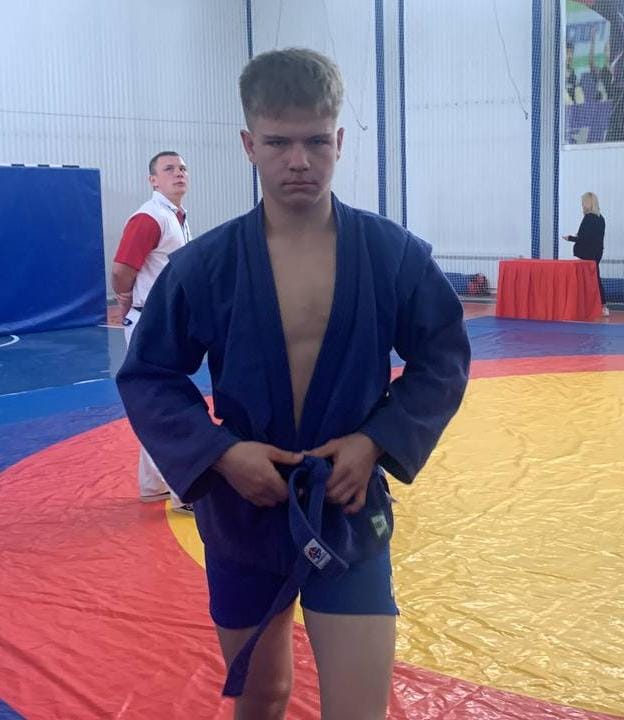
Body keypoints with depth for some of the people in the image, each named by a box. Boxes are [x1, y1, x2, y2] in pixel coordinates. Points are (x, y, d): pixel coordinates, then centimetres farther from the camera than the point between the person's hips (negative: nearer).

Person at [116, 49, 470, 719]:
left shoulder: (394, 254, -9)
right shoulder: (204, 264, -10)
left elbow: (443, 360, 0)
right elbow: (146, 376, -3)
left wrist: (377, 441, -14)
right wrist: (218, 452, -18)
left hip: (349, 509, -1)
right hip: (242, 509, 1)